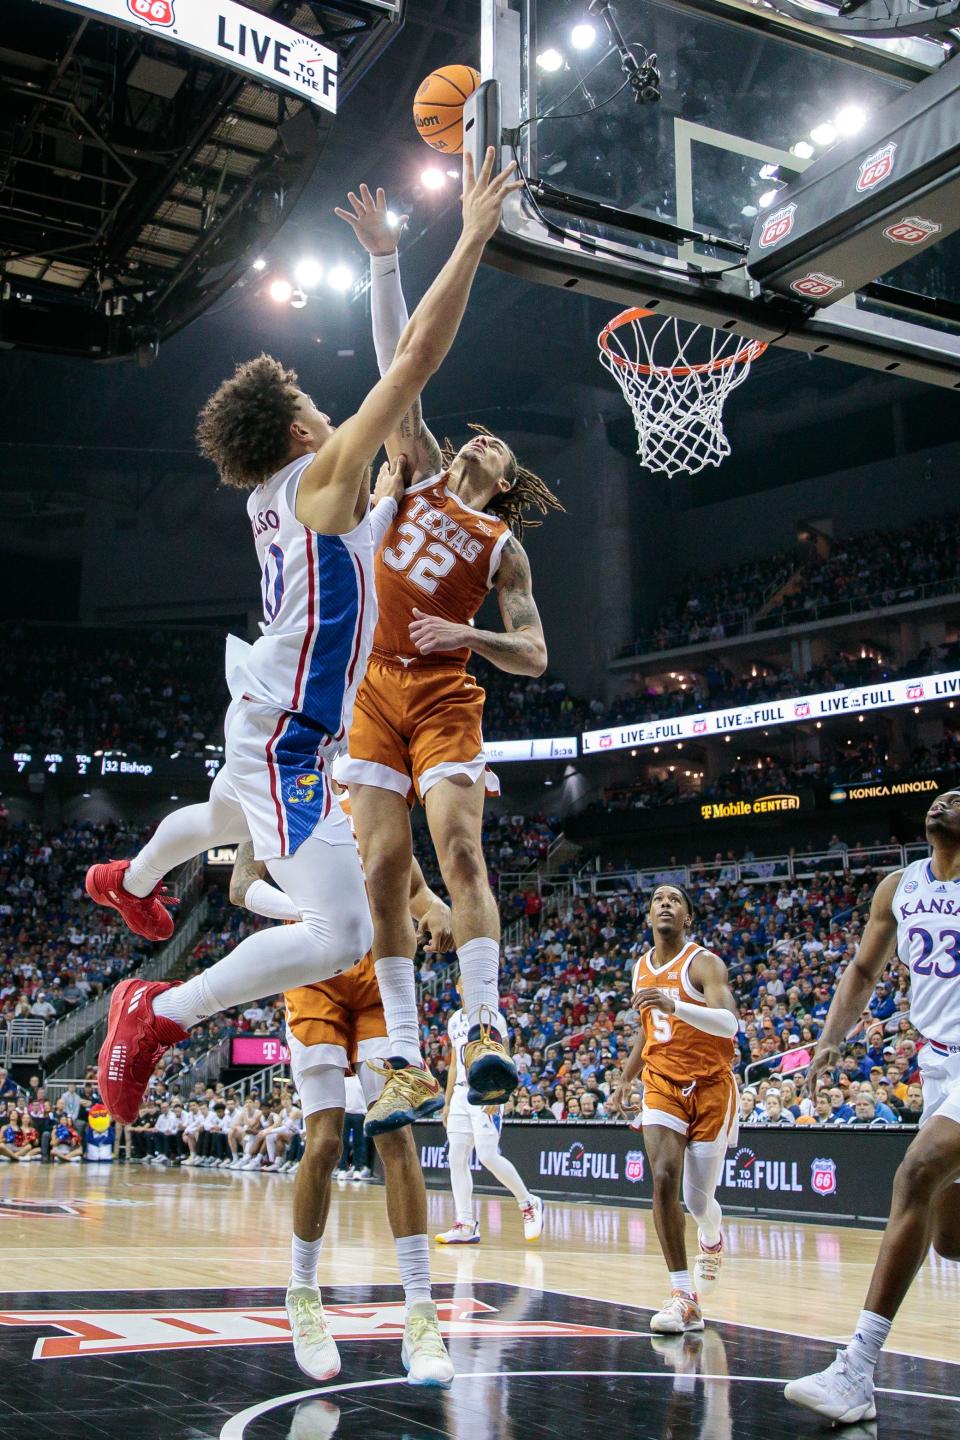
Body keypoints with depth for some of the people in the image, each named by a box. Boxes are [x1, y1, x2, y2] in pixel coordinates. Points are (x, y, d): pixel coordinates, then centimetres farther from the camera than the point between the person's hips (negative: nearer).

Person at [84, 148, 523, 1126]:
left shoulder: (273, 495, 9)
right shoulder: (325, 478, -14)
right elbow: (416, 357, -20)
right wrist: (474, 236, -14)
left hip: (267, 720, 10)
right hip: (288, 742, -10)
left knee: (224, 817, 42)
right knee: (339, 935, -18)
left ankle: (128, 882, 70)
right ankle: (159, 1014, -8)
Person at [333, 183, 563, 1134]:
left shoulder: (503, 547, 8)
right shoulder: (421, 475, 15)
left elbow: (534, 656, 3)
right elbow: (398, 368, 10)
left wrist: (467, 636, -16)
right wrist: (385, 258, 6)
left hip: (442, 698, -2)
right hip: (374, 690, 3)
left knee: (459, 850, -21)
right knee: (382, 870, -4)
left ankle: (484, 1027, -23)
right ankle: (406, 1061, -3)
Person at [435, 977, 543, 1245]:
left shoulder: (491, 1017, -5)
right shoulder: (455, 1020, 16)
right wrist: (447, 1102, 17)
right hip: (461, 1093, 7)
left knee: (488, 1156, -13)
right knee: (456, 1158, 0)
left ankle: (529, 1203, 5)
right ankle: (465, 1225, 4)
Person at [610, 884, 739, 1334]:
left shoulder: (703, 963, -12)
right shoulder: (641, 968, 8)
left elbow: (728, 1023, -28)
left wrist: (674, 1005, -41)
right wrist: (626, 1078, 16)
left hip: (710, 1086, -4)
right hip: (662, 1085, 4)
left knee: (698, 1197, 2)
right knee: (664, 1179, -19)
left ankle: (712, 1240, 41)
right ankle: (684, 1298, -16)